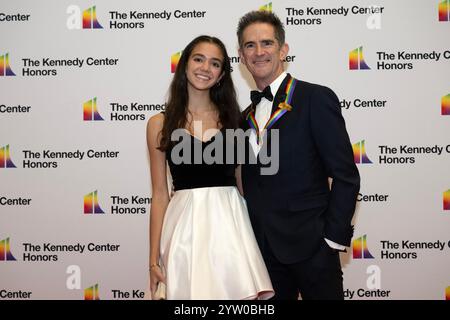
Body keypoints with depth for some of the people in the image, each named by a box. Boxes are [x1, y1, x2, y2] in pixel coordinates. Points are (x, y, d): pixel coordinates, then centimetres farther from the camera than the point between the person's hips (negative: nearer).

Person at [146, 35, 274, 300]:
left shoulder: (232, 117, 7)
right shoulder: (160, 124, 3)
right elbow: (160, 194, 4)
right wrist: (154, 257, 3)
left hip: (229, 221, 1)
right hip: (185, 225, -1)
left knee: (238, 292, 3)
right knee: (191, 291, 7)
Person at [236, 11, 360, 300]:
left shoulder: (316, 99, -8)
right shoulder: (247, 116, 13)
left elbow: (346, 176, -10)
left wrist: (333, 239, -13)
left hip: (310, 245, -6)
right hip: (264, 249, 6)